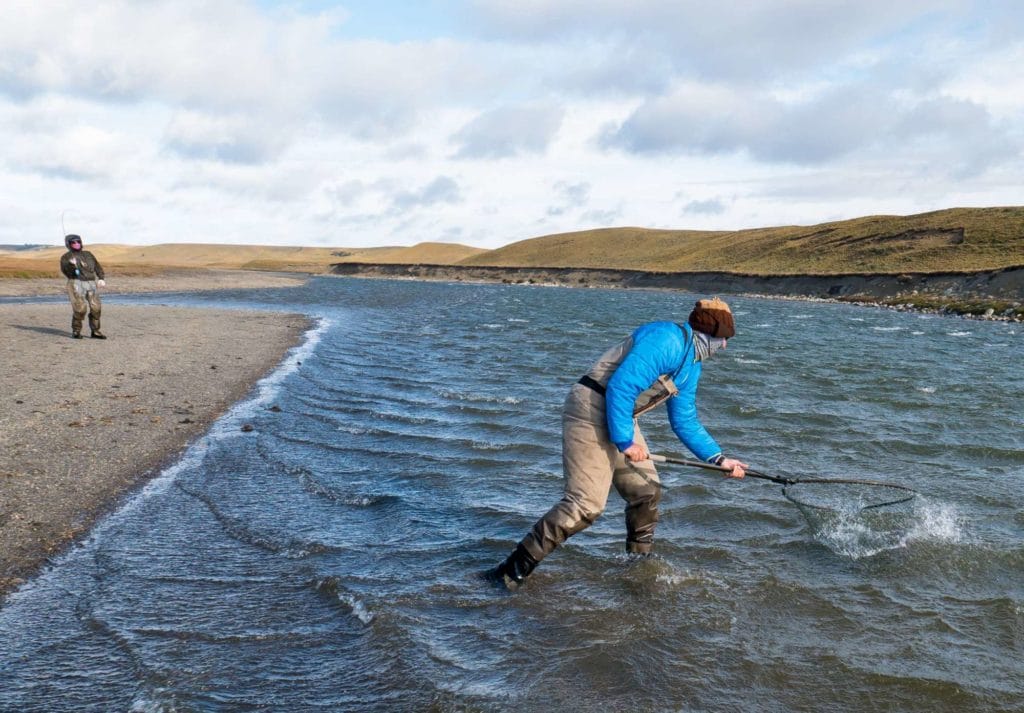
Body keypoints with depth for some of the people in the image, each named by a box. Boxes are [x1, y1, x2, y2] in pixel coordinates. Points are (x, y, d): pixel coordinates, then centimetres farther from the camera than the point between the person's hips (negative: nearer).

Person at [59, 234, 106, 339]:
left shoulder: (88, 254, 22)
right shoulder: (66, 257, 9)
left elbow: (98, 267, 20)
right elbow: (65, 270, -7)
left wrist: (101, 278, 4)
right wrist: (71, 264, -28)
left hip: (92, 283, 4)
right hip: (77, 284, -4)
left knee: (96, 308, -5)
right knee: (79, 309, -14)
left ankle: (95, 332, 4)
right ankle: (76, 331, 1)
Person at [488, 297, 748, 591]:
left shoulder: (691, 367, 16)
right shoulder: (668, 340, -17)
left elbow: (685, 422, 22)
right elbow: (621, 385, -25)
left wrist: (719, 459, 15)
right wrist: (625, 440, -20)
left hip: (620, 419, 11)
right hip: (591, 412, -11)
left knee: (647, 492, 14)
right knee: (586, 503, -16)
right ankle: (514, 568, -11)